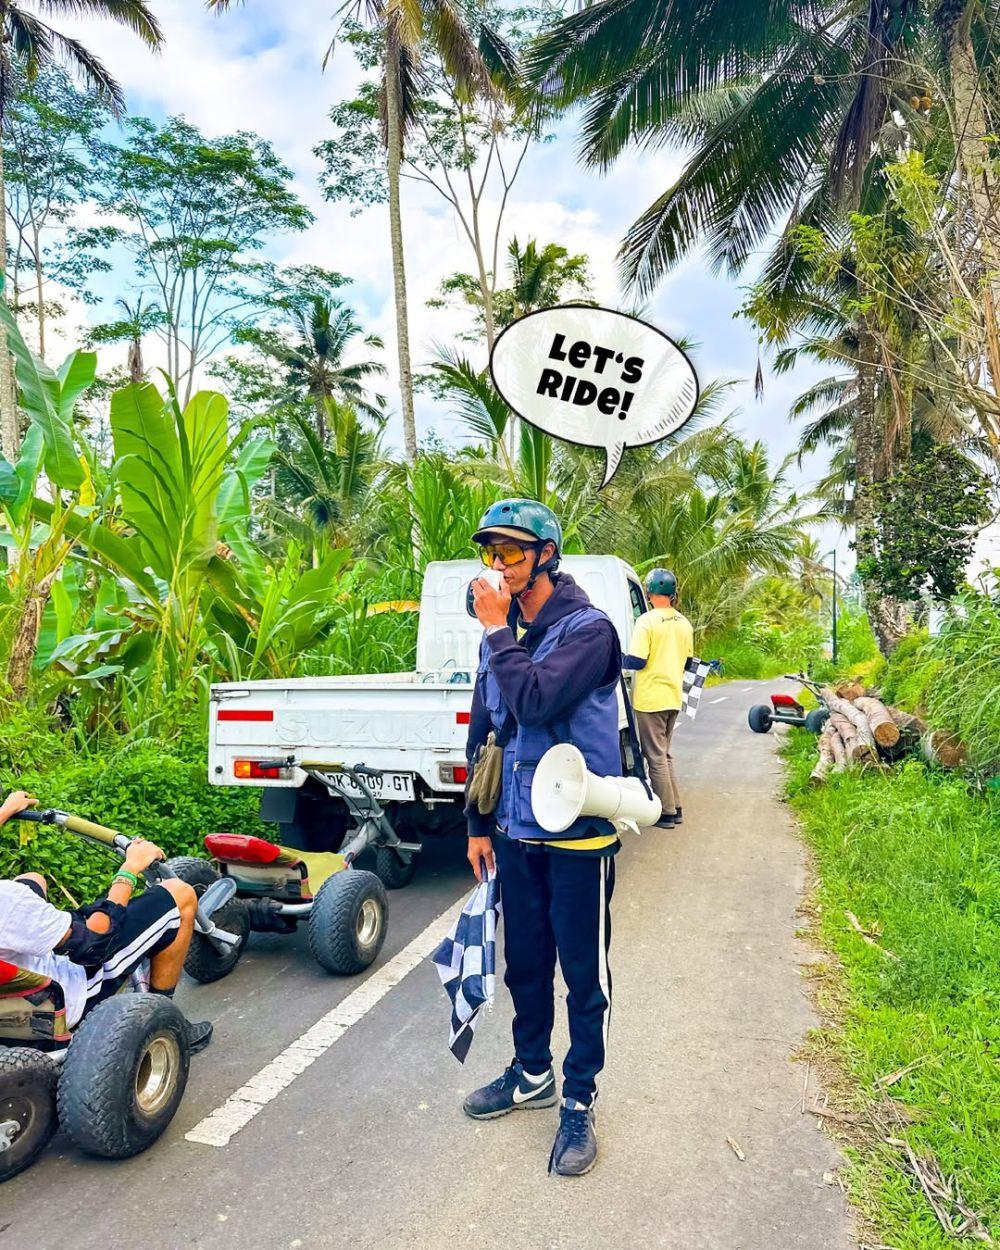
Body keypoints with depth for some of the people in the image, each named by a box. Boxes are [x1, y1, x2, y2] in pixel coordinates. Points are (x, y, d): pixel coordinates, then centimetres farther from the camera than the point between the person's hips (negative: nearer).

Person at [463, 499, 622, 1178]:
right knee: (525, 965, 20)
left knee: (584, 975, 9)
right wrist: (479, 823, 12)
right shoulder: (504, 633, 5)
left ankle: (579, 1102, 27)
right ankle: (533, 1074, 41)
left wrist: (497, 631, -19)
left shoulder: (588, 629, -15)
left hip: (577, 835, -6)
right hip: (516, 834, 6)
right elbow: (483, 731, 11)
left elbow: (536, 701, -31)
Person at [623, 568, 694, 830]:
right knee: (665, 754, 19)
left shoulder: (647, 621, -16)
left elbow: (636, 661, -19)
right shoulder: (684, 623, 7)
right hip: (674, 697, 7)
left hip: (650, 698, -7)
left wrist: (619, 659, 0)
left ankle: (666, 812, 5)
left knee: (656, 756, 1)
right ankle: (675, 807, 22)